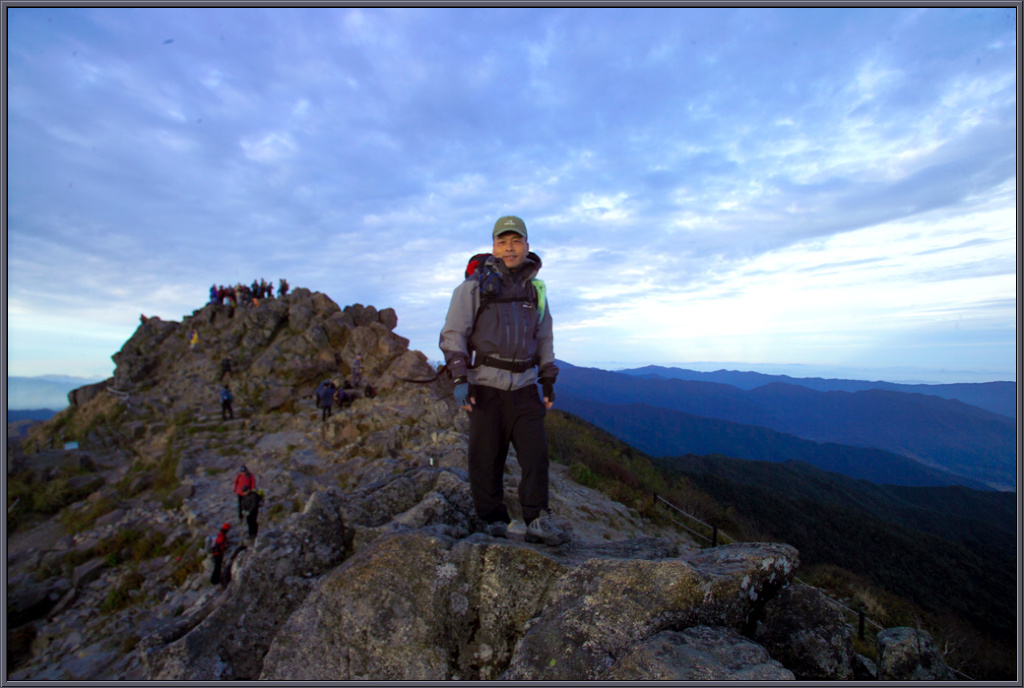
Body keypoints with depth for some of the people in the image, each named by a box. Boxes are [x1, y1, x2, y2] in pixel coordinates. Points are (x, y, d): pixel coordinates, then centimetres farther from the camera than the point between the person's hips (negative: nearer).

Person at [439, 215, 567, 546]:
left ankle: (538, 521, 4)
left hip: (524, 386, 3)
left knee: (536, 453, -5)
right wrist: (459, 378, -11)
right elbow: (453, 334, -1)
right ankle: (494, 523, 16)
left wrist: (548, 382, 16)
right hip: (486, 385, -3)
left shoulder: (535, 289, 16)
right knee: (486, 459, 2)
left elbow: (544, 340, 22)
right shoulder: (473, 286, 3)